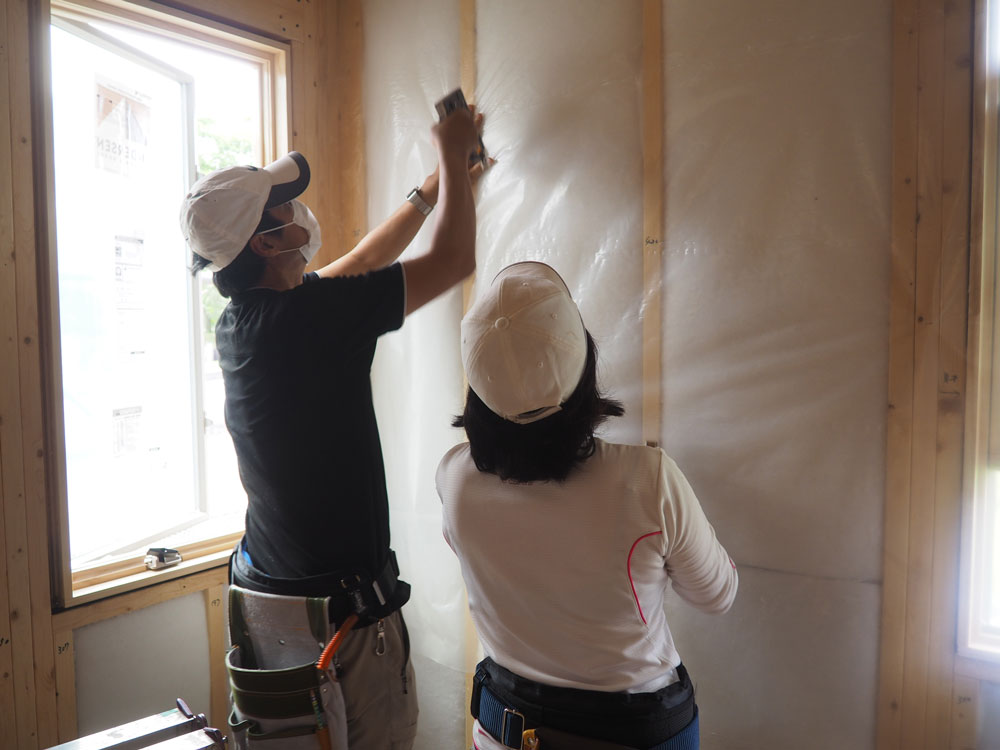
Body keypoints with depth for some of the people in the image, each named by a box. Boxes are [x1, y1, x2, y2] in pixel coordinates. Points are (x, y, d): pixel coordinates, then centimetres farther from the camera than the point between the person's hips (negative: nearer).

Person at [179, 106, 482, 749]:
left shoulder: (238, 323, 0)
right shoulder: (314, 314, -25)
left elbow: (359, 264, 14)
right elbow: (454, 259, -15)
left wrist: (431, 189, 20)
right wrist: (453, 153, 1)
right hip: (342, 604, -8)